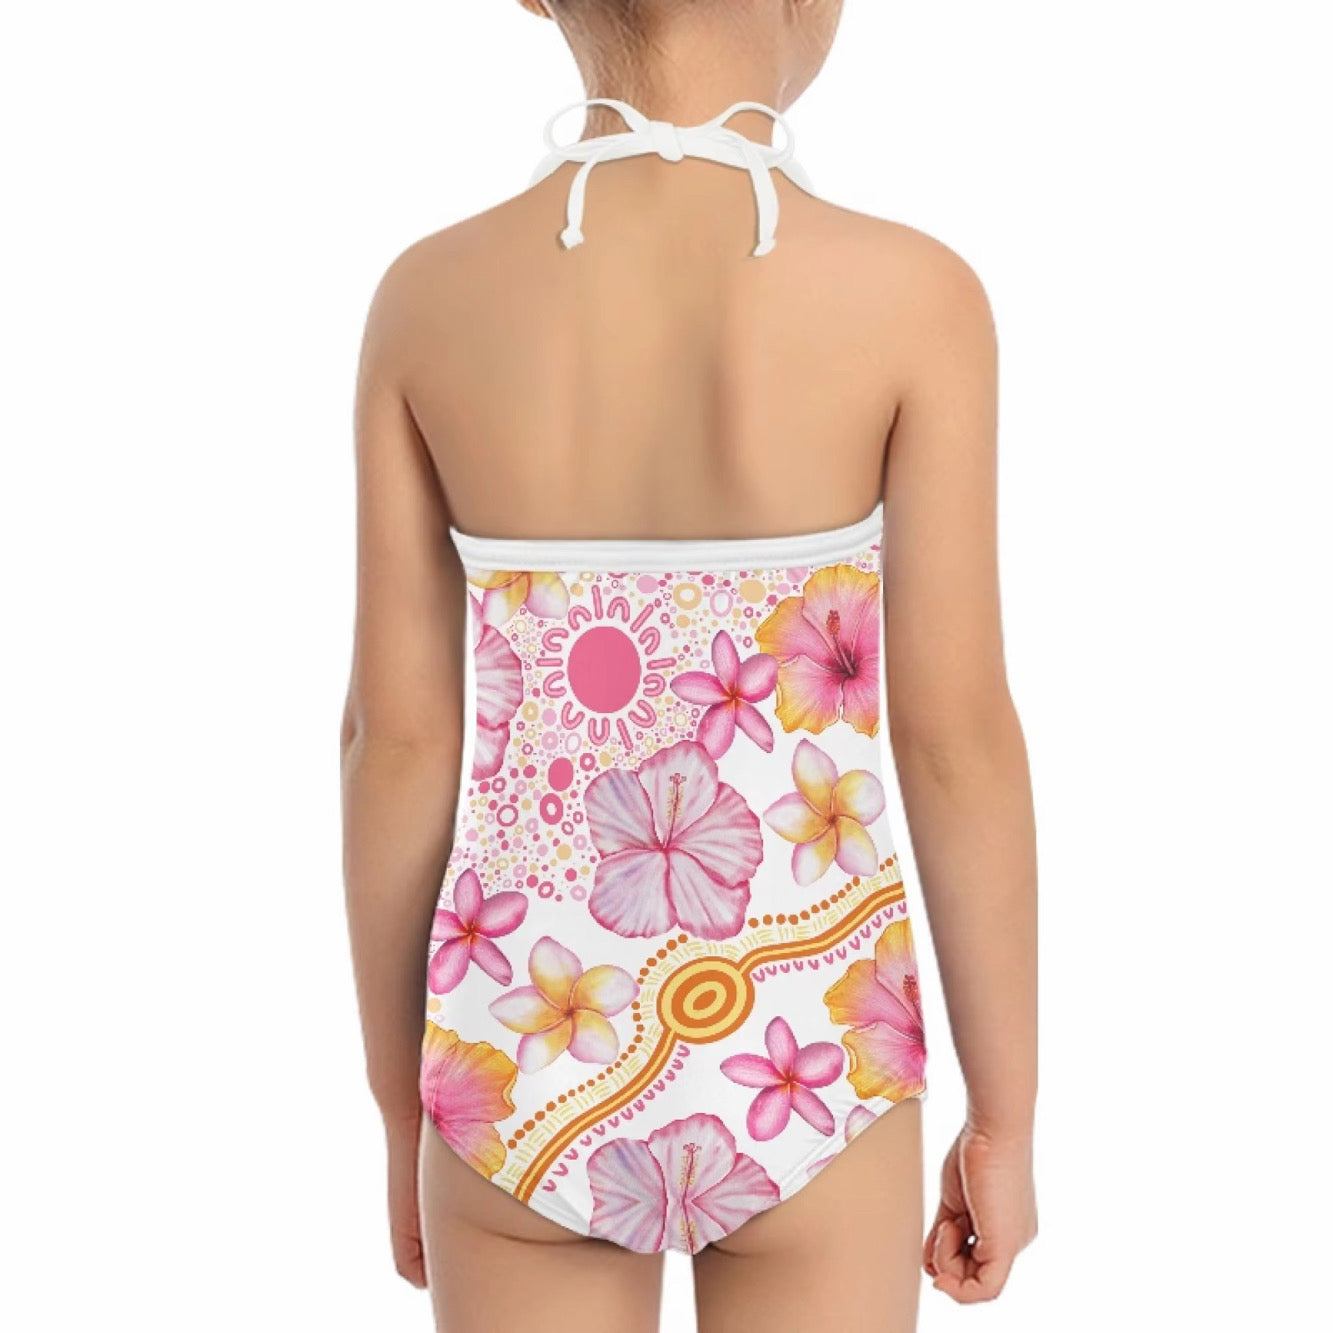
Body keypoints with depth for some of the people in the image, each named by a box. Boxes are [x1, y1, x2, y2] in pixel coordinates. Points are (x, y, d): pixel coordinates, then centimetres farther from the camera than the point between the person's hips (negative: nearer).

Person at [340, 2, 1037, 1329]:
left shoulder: (429, 296, -8)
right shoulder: (908, 295, -14)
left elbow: (396, 737, -5)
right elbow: (959, 746, -12)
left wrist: (402, 1104, 8)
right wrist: (1006, 1115, 2)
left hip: (522, 1056, 2)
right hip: (798, 1055, -1)